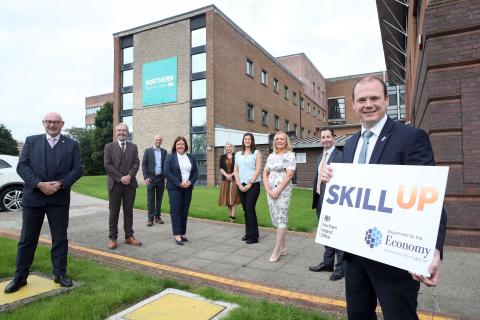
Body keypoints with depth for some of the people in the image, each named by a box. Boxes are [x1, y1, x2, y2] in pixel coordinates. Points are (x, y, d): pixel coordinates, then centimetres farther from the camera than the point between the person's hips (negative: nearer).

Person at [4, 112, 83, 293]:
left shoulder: (71, 145, 5)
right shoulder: (31, 141, 6)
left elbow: (78, 169, -2)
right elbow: (21, 166, -2)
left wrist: (60, 184, -15)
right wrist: (39, 184, -15)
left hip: (59, 198, 0)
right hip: (33, 197, 1)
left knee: (60, 238, 7)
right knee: (27, 239, 9)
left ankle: (60, 273, 20)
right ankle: (20, 276, 23)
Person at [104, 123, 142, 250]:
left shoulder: (133, 147, 11)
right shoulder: (109, 146, 4)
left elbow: (136, 163, 3)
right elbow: (107, 165, -5)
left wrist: (129, 176, -13)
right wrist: (121, 178, -13)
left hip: (130, 183, 2)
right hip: (115, 184, -2)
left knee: (129, 211, 8)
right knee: (114, 212, 4)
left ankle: (129, 236, 16)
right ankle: (113, 238, 12)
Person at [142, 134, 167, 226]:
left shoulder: (164, 151, 9)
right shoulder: (148, 151, 2)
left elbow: (166, 165, 10)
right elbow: (143, 164, 0)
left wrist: (166, 176, 0)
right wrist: (146, 177, -9)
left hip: (161, 178, 2)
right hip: (151, 178, -2)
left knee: (159, 199, 8)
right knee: (150, 199, 0)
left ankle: (157, 216, 18)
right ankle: (150, 218, 6)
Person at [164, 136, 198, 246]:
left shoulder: (191, 157, 11)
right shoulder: (170, 157, 0)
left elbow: (196, 172, 9)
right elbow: (167, 172, -9)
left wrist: (190, 182, -9)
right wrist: (179, 183, -15)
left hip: (188, 188, 4)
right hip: (174, 188, -4)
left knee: (185, 211, 6)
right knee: (176, 211, -4)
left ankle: (183, 233, 15)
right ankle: (177, 235, 0)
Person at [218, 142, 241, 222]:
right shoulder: (222, 157, 10)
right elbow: (221, 168, 3)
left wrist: (231, 175, -13)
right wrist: (226, 175, -12)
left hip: (234, 179, -3)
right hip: (225, 179, 3)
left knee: (233, 197, -7)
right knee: (227, 198, 4)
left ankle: (233, 216, -9)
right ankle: (230, 215, 11)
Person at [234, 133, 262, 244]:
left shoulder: (256, 153, 1)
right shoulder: (238, 154, 13)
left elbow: (258, 170, -7)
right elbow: (235, 170, 10)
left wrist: (249, 184, -12)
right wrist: (239, 184, -3)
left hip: (253, 185, -4)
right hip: (241, 185, 5)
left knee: (250, 209, -7)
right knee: (245, 210, 9)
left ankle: (253, 236, 3)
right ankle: (248, 233, 20)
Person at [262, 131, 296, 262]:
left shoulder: (290, 155, -2)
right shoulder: (271, 156, 14)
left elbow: (289, 174, -12)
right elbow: (265, 174, 13)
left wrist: (278, 190, -16)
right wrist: (268, 189, -3)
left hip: (283, 190, -6)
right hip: (270, 191, 6)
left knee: (281, 219, -6)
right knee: (276, 219, 9)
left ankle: (277, 250, 0)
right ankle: (283, 248, 21)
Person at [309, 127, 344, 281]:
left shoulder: (340, 156, -12)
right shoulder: (320, 158, 15)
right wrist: (316, 197, 15)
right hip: (320, 201, 9)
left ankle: (340, 267, 16)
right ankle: (327, 262, 32)